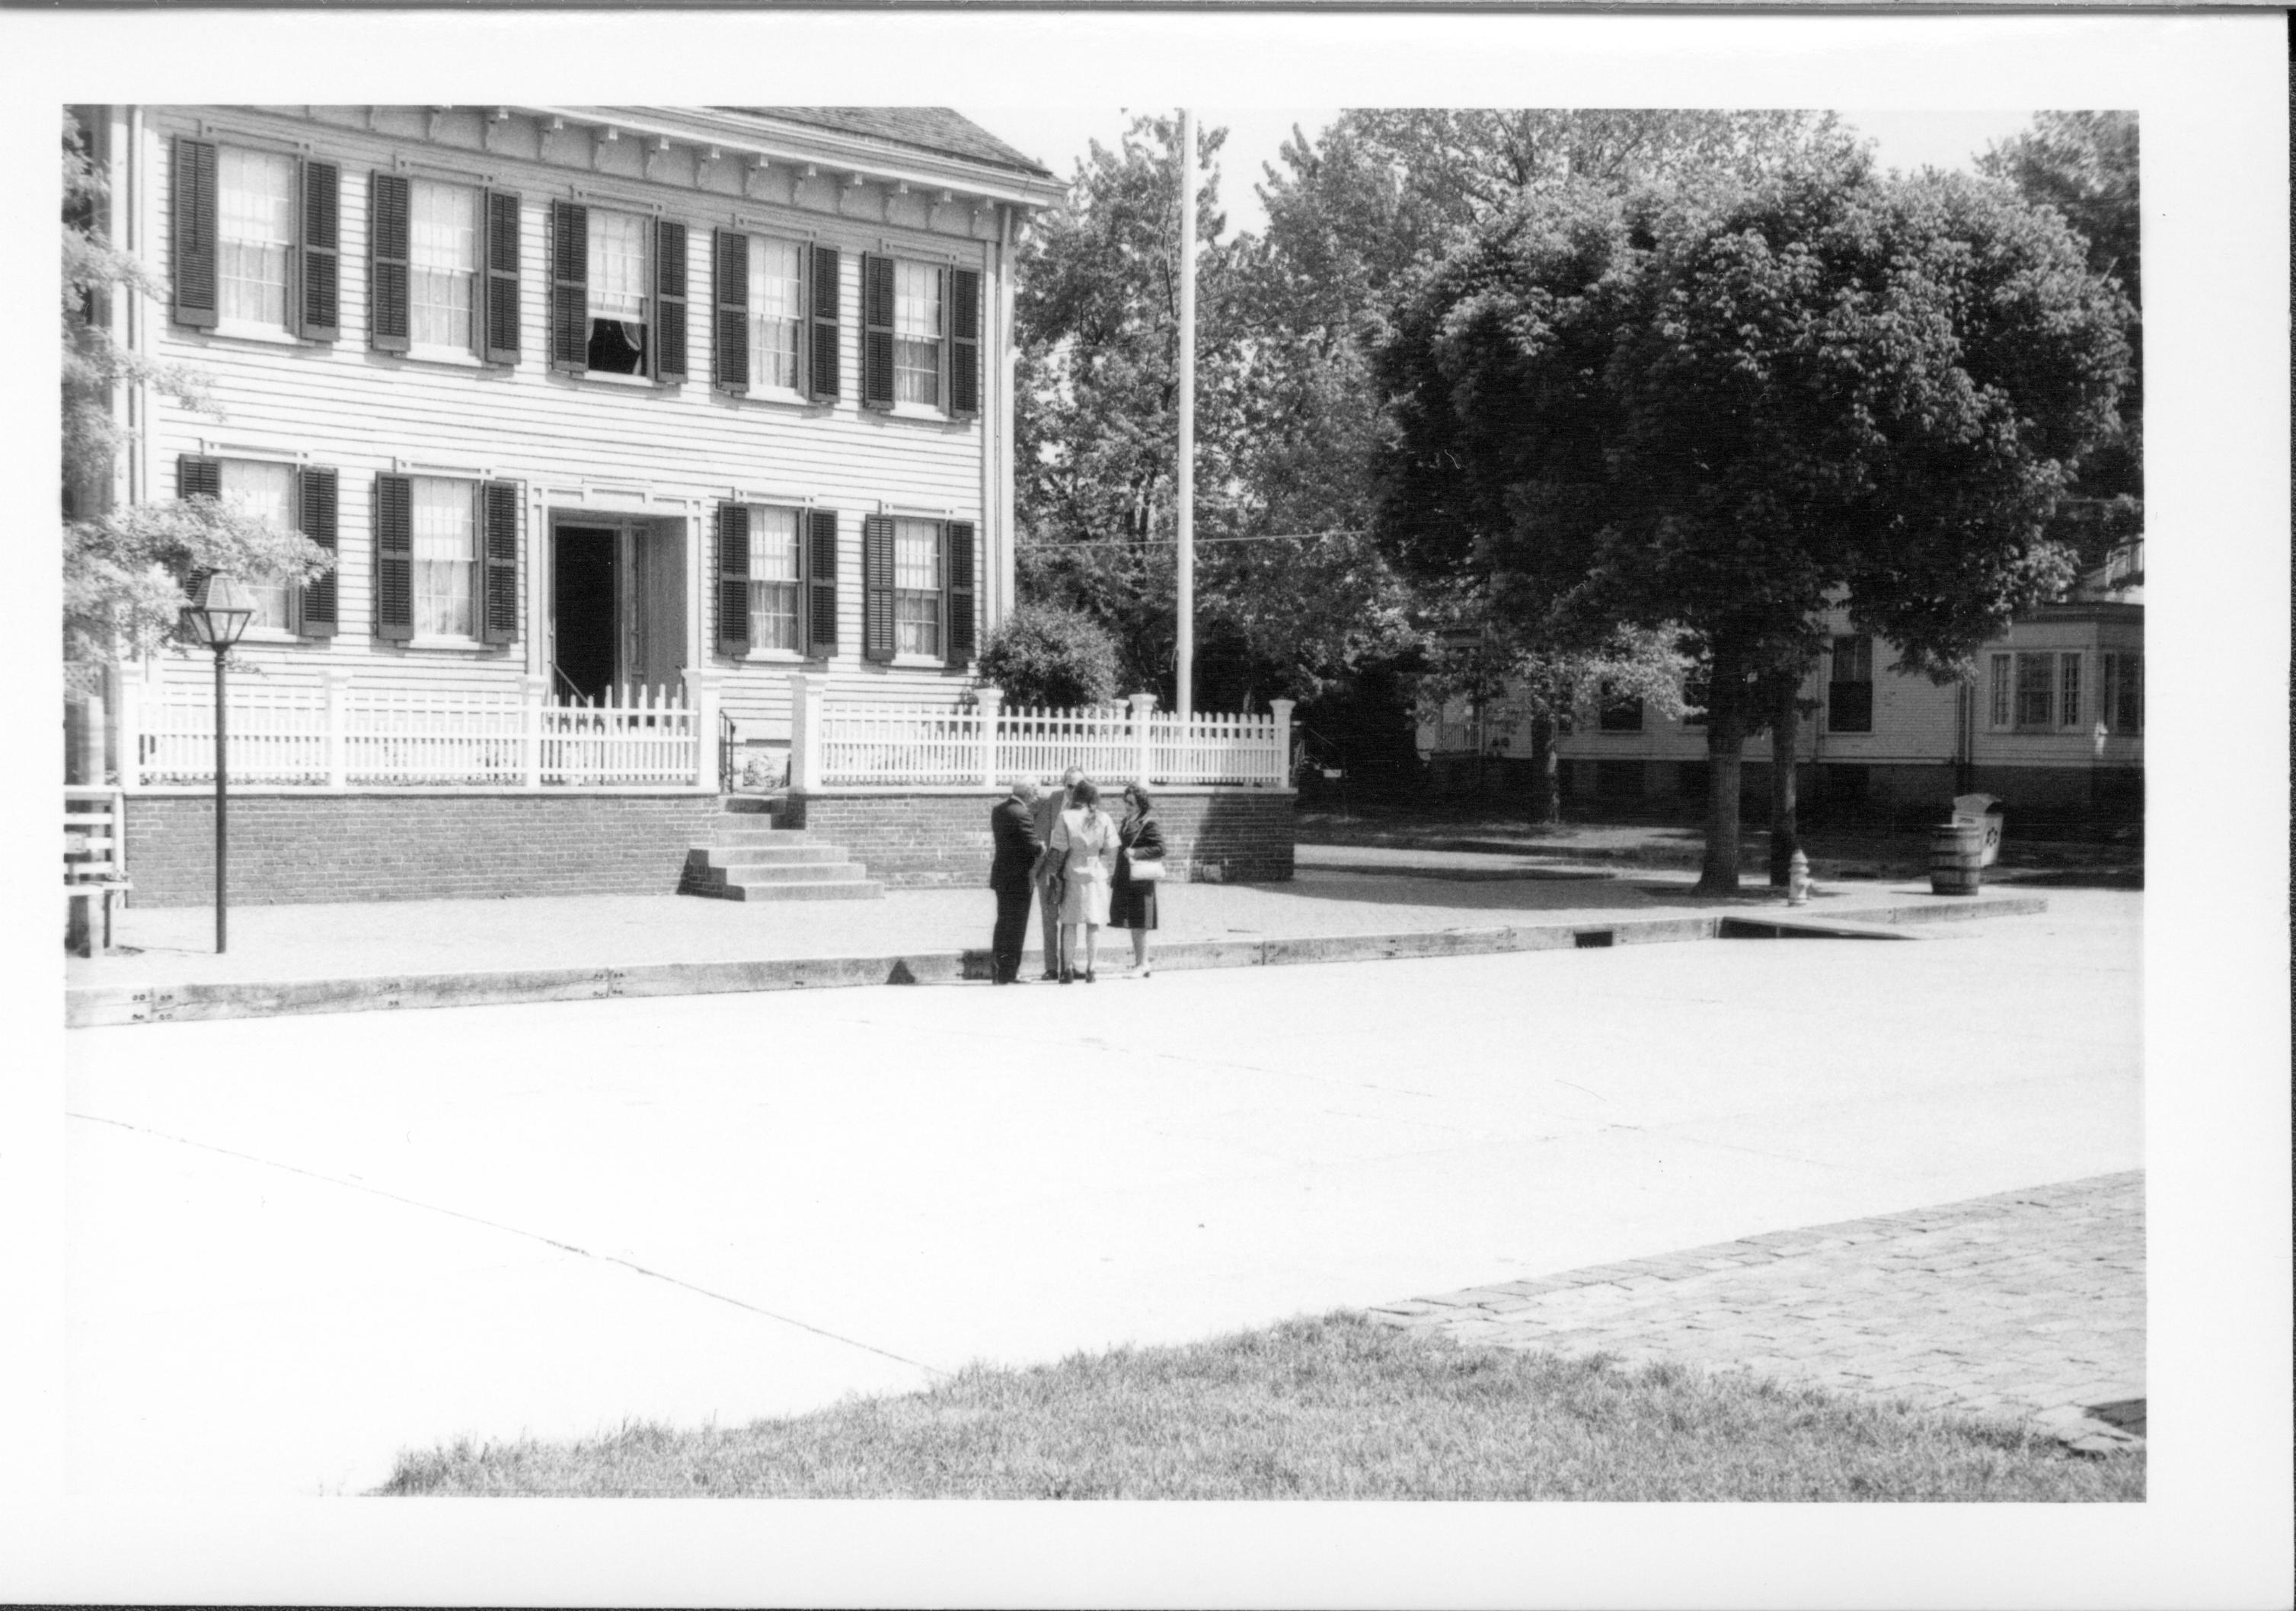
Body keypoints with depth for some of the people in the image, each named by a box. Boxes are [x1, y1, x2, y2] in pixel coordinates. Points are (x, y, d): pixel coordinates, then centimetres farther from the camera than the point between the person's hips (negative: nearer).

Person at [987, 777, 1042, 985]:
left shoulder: (998, 809, 7)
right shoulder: (1022, 815, -21)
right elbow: (1032, 846, -22)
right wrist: (1041, 846, 0)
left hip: (1001, 875, 8)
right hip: (1020, 877, -8)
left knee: (1003, 923, 17)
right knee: (1016, 928, 0)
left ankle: (996, 971, 21)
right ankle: (1007, 974, 2)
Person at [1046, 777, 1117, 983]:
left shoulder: (1066, 817, -9)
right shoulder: (1103, 819, -2)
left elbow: (1059, 850, -8)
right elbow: (1111, 851, -1)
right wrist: (1106, 871, 11)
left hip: (1073, 874, -1)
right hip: (1096, 874, 1)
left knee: (1069, 923, 6)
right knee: (1093, 924, 7)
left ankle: (1068, 968, 4)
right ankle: (1090, 968, 8)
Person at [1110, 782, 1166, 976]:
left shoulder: (1150, 825, -10)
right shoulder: (1126, 822, 15)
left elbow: (1160, 848, -17)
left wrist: (1136, 853, -24)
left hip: (1140, 881, -8)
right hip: (1124, 880, 8)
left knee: (1139, 925, -4)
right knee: (1132, 924, 11)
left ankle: (1142, 964, 2)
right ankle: (1138, 962, 18)